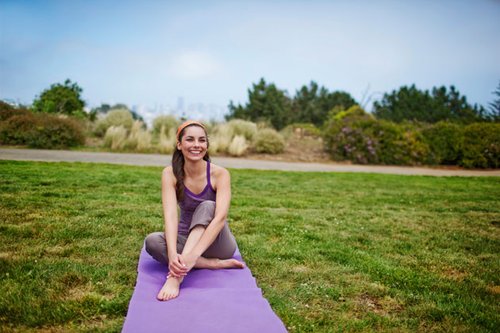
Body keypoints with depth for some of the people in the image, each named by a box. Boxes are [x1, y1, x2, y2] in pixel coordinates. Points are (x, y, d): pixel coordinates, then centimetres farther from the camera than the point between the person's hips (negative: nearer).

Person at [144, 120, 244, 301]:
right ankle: (215, 264, -28)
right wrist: (173, 254, -45)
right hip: (187, 239, 2)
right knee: (152, 241, -29)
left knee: (207, 206, -32)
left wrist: (193, 254, -46)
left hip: (216, 242, -2)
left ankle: (177, 273, -47)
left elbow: (220, 217, -32)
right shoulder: (170, 174, -13)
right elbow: (170, 215, -27)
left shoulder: (219, 174, -18)